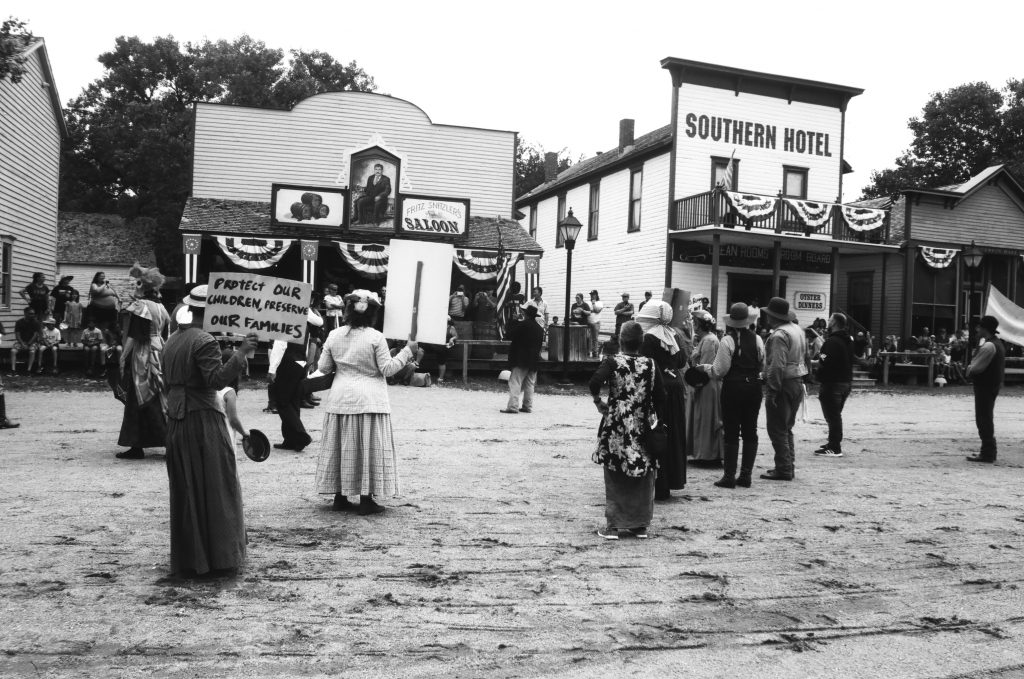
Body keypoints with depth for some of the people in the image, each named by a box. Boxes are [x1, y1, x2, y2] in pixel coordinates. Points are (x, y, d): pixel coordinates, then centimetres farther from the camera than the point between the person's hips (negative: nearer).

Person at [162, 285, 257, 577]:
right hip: (203, 422, -8)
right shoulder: (204, 341, -14)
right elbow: (217, 379, -25)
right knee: (215, 489, 1)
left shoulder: (172, 340, 12)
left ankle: (187, 559, 20)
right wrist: (241, 354, -27)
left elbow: (167, 384, 18)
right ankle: (218, 556, 5)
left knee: (185, 492, 13)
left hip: (176, 422, 8)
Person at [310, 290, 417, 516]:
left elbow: (324, 368, 6)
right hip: (369, 400, -4)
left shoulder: (334, 336, 1)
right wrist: (407, 351, -1)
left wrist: (311, 378, 27)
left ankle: (340, 497, 17)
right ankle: (366, 499, 4)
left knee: (342, 447, 11)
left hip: (341, 399, 4)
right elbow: (387, 369, -10)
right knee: (369, 448, 2)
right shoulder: (375, 337, -11)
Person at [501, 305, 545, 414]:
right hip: (534, 360, 7)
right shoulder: (540, 329, 10)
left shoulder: (522, 325, -11)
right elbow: (540, 344, 15)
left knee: (515, 383, -7)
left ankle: (513, 406, -14)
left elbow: (510, 337, -9)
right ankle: (528, 406, 13)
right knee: (529, 384, 12)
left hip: (521, 360, -7)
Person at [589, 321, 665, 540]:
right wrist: (658, 422, 10)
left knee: (615, 476, 6)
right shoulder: (651, 365, 1)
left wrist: (598, 402, -7)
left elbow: (594, 383, -23)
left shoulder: (612, 362, -7)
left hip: (617, 426, -2)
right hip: (643, 428, 2)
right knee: (642, 476, 12)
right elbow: (660, 398, 1)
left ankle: (614, 525, 8)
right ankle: (640, 524, 19)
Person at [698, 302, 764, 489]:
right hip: (753, 387, 4)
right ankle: (746, 475, 14)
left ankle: (729, 476, 1)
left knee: (731, 433, 1)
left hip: (733, 388, -4)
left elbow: (720, 370, -13)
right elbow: (763, 366, 5)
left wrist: (705, 367, 5)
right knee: (750, 431, 11)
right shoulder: (757, 339, -1)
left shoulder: (727, 340, -12)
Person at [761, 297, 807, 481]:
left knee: (777, 430, -2)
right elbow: (805, 355, 16)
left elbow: (777, 366, -24)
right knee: (787, 428, 19)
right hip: (798, 382, 10)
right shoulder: (797, 329, 12)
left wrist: (772, 390, -21)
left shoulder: (778, 335, -18)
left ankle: (783, 470, 1)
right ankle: (789, 465, 25)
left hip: (783, 384, -9)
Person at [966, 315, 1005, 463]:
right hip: (994, 384, 10)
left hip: (984, 386, -10)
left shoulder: (988, 346, -19)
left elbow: (975, 367, -20)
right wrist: (972, 368, 5)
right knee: (987, 419, 18)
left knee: (983, 419, -5)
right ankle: (990, 451, 25)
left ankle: (987, 454, -3)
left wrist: (969, 369, -1)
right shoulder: (998, 343, 14)